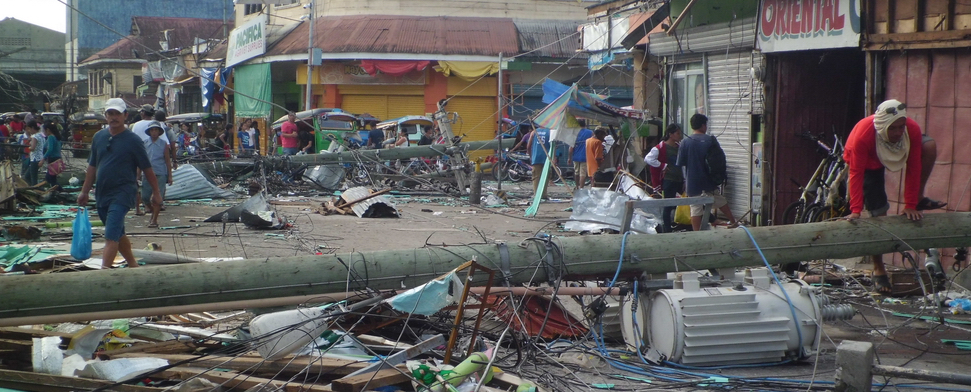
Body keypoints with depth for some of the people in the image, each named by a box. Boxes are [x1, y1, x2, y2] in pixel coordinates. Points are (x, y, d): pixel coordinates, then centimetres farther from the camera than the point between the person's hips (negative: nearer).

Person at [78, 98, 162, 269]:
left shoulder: (133, 141, -7)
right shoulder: (98, 137, 7)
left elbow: (147, 168, -3)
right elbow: (92, 166, 15)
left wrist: (156, 192, -1)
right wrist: (84, 191, 14)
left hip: (122, 193, -6)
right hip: (102, 193, 6)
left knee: (111, 236, -15)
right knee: (118, 234, 17)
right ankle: (133, 265, 32)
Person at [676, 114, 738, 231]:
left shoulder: (685, 142, -10)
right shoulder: (711, 140, -5)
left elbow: (680, 163, -7)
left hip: (693, 182, -2)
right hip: (709, 181, 2)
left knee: (696, 209, 2)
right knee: (720, 201, 24)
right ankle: (733, 221, 38)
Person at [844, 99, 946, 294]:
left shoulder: (912, 130, -32)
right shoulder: (862, 135, -41)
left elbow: (913, 168, -26)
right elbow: (856, 173, -37)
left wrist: (910, 205, -28)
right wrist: (856, 210, -41)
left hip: (892, 152, 4)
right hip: (868, 162, -3)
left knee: (930, 146, -24)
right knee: (878, 213, -11)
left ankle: (918, 199, -8)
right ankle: (878, 270, 1)